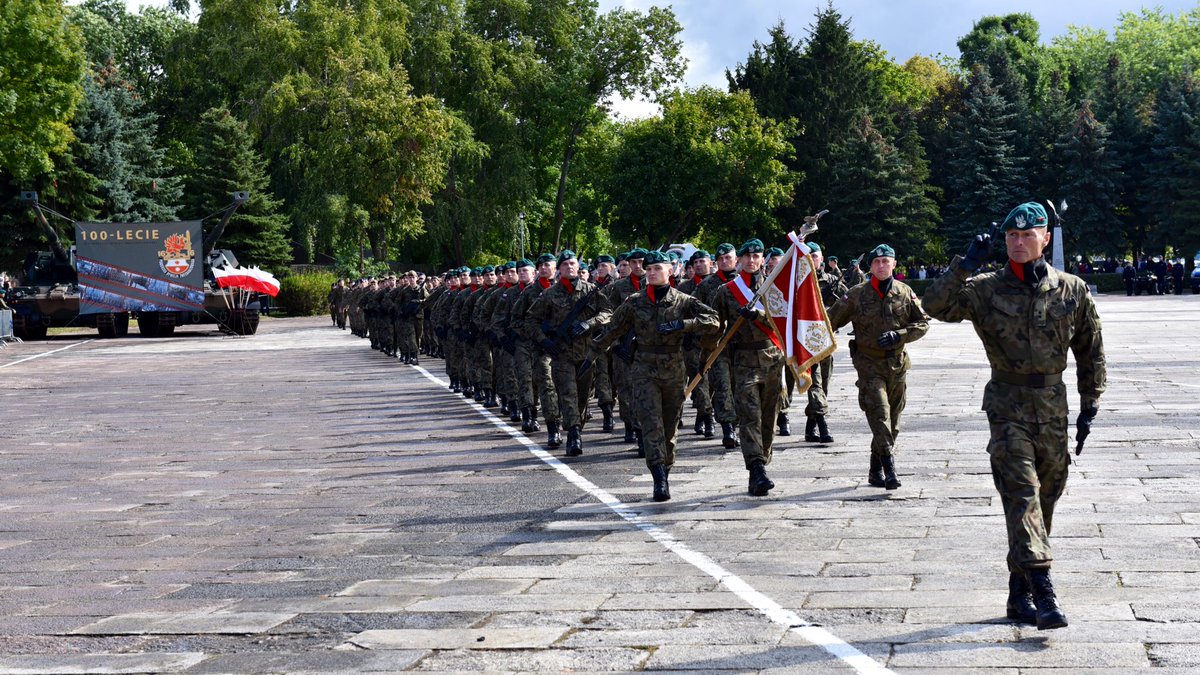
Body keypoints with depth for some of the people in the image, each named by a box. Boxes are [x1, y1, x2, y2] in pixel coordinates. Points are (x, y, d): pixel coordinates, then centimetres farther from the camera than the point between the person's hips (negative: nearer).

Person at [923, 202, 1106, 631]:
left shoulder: (1072, 290, 4)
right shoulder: (986, 290, -1)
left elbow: (1091, 350, 12)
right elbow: (935, 306, -11)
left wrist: (1090, 404, 10)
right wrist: (964, 267, -19)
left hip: (1053, 411, 3)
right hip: (1008, 408, -3)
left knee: (1044, 501, 8)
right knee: (1022, 497, -14)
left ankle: (1020, 592, 19)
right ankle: (1043, 594, -22)